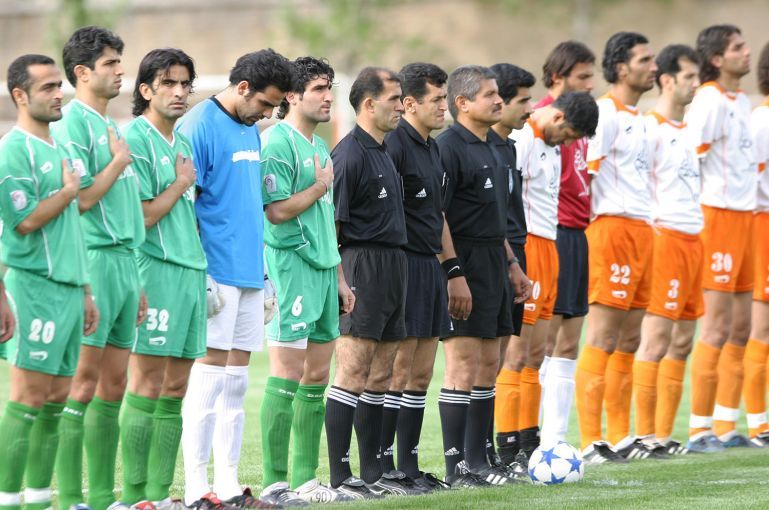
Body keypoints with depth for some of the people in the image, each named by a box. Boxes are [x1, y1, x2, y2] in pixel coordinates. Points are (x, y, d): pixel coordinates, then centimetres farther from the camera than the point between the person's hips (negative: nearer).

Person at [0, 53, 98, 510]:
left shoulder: (58, 148, 18)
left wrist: (86, 292, 20)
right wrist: (68, 192, -6)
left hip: (69, 288, 8)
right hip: (38, 287, -8)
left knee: (57, 400, 9)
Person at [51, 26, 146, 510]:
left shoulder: (111, 126, 19)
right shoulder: (73, 122, -9)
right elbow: (81, 198, -17)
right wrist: (119, 161, -7)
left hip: (123, 259, 9)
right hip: (92, 259, -9)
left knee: (114, 384, 9)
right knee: (84, 381, -9)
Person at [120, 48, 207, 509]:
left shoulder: (183, 143, 18)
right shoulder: (136, 139, -8)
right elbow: (140, 217, -14)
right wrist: (180, 185, -4)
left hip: (192, 270, 8)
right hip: (155, 269, -8)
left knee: (175, 389, 8)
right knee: (148, 387, -8)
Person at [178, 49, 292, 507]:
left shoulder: (251, 131, 16)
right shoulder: (199, 126, -11)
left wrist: (264, 274, 19)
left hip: (249, 273, 8)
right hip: (217, 274, -8)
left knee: (237, 381, 9)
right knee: (210, 377, -7)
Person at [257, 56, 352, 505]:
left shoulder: (321, 147, 18)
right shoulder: (279, 143, -11)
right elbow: (277, 211, -19)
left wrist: (338, 276, 21)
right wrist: (320, 187, -7)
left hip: (322, 267, 9)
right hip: (291, 265, -9)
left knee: (317, 376, 10)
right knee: (288, 375, -8)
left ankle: (306, 479, 15)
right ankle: (276, 482, -5)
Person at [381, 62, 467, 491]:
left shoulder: (433, 149, 17)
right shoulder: (394, 145, -13)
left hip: (431, 267, 9)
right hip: (403, 266, -9)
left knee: (422, 375, 9)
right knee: (399, 372, -7)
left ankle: (409, 465, 13)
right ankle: (383, 467, -3)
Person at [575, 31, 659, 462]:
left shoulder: (637, 118, 19)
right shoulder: (605, 112, -10)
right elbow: (581, 173, -16)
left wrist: (647, 225, 18)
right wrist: (585, 229, -18)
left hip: (642, 230, 9)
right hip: (614, 229, -9)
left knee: (629, 340, 11)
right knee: (602, 341, -9)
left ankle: (620, 438, 16)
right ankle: (591, 442, -8)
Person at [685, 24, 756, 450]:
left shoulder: (743, 102, 15)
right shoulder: (709, 100, -12)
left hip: (744, 217, 9)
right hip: (717, 217, -9)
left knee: (741, 328, 9)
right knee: (718, 327, -8)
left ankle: (725, 427, 14)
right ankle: (699, 428, -3)